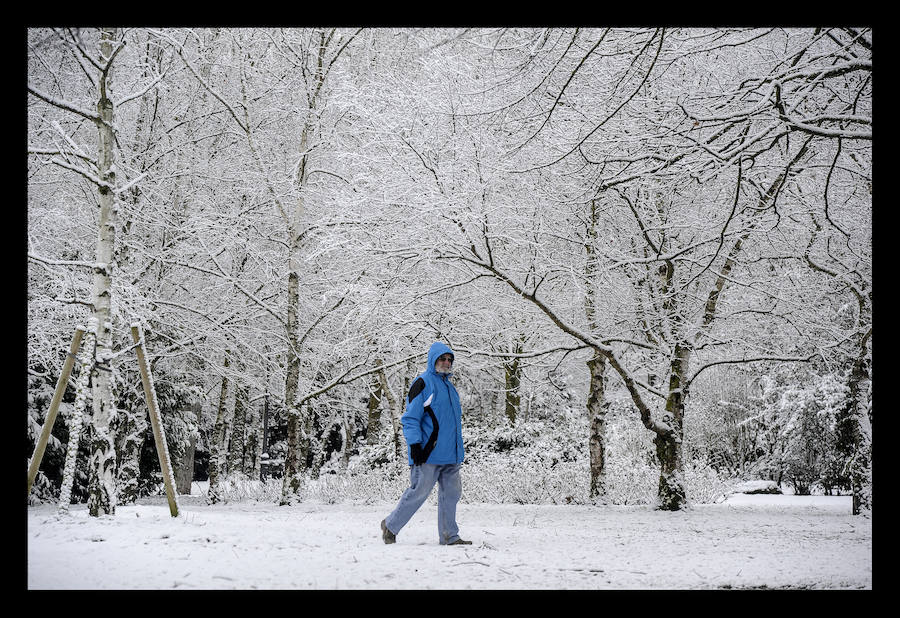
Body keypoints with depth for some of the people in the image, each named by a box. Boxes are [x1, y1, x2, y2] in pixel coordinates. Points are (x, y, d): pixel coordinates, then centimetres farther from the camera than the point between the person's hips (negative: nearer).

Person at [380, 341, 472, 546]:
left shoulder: (450, 386, 20)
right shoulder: (423, 383, -6)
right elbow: (411, 418, -10)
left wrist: (458, 449, 26)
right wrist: (415, 445, -18)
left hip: (450, 455, 8)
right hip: (428, 453, -8)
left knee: (451, 493, 5)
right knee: (418, 492, -5)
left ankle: (449, 536, 10)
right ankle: (391, 526, 10)